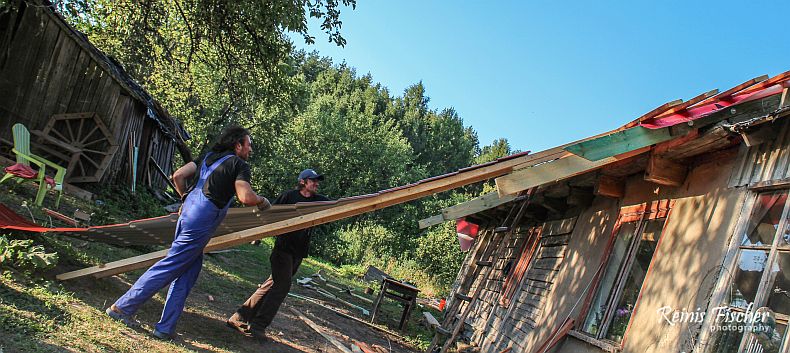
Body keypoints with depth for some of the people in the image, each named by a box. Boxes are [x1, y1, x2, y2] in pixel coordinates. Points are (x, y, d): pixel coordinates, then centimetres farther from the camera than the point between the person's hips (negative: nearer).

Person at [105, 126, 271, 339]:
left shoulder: (208, 156, 19)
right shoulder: (238, 164, -3)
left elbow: (178, 175, 13)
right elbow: (245, 197, -16)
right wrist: (262, 201, 3)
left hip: (189, 212, 8)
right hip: (202, 221, -8)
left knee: (191, 268, 13)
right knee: (170, 266, 0)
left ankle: (165, 328, 13)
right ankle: (122, 308, 7)